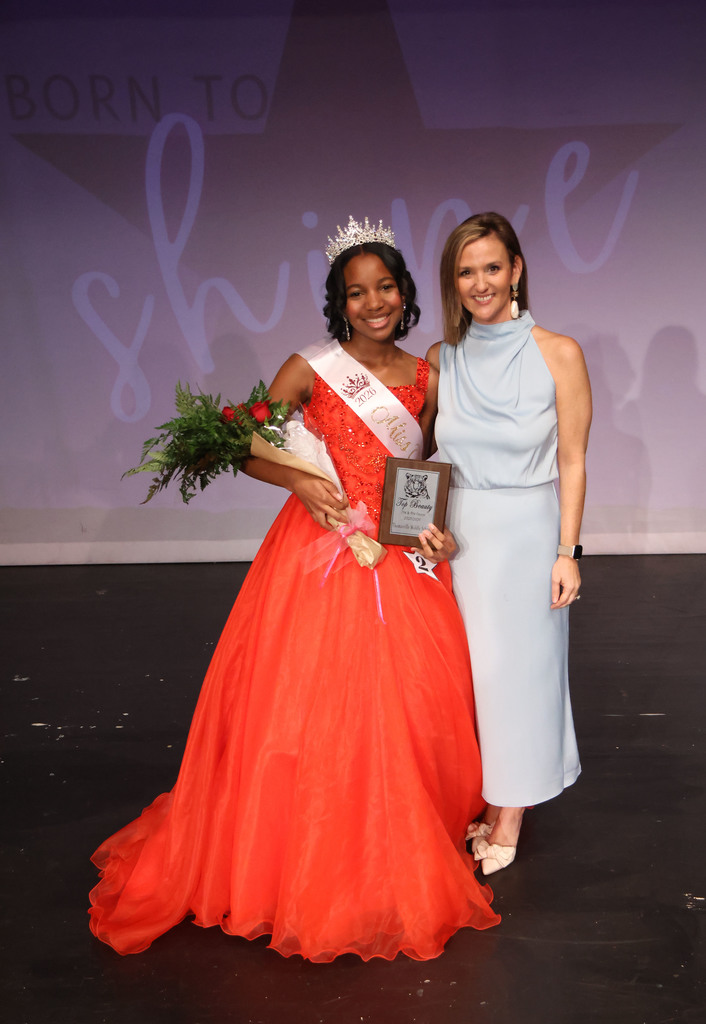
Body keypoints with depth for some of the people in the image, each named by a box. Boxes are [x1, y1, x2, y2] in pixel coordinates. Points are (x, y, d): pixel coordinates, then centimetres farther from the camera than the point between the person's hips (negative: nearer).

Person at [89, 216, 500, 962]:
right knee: (305, 710, 0)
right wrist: (298, 478, -18)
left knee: (403, 711, 7)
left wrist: (436, 532, 0)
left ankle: (391, 855, 31)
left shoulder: (426, 380, 7)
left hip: (398, 564, 3)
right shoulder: (310, 369, -2)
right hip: (317, 555, -3)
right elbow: (247, 449, 0)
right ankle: (302, 859, 22)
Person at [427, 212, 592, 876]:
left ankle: (508, 823, 26)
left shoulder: (558, 355, -7)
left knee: (518, 668, 7)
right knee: (463, 668, 11)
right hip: (456, 538, 3)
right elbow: (425, 458, 9)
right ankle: (479, 804, 32)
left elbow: (571, 463, -5)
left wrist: (567, 553, -8)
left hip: (526, 535, -3)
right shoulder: (441, 359, 3)